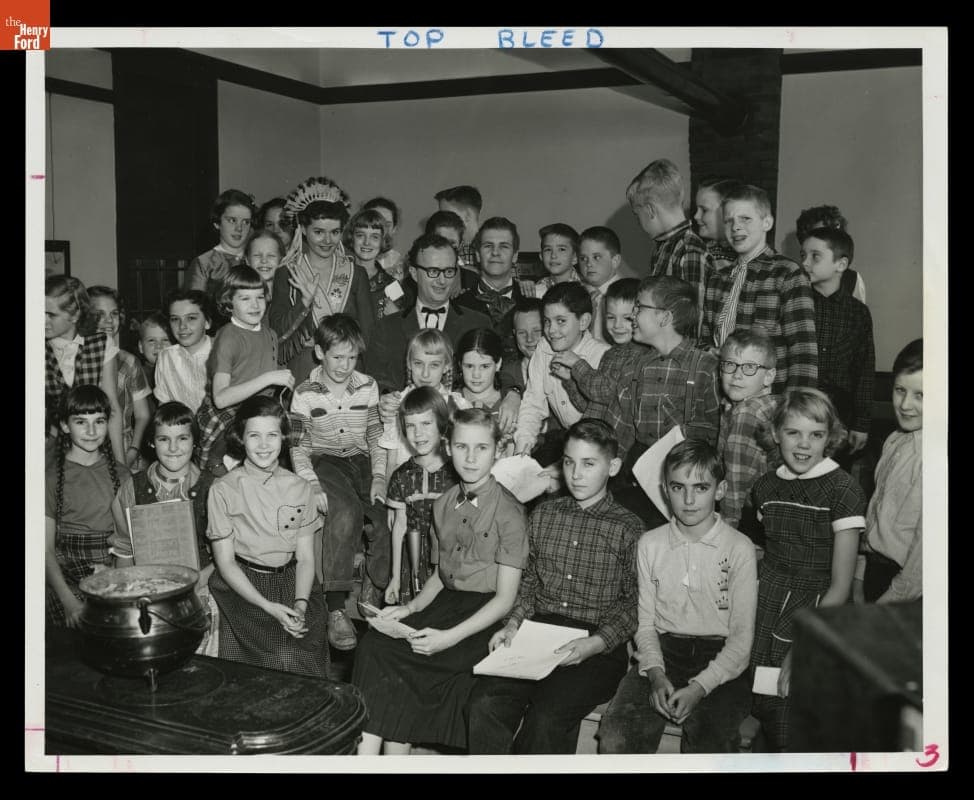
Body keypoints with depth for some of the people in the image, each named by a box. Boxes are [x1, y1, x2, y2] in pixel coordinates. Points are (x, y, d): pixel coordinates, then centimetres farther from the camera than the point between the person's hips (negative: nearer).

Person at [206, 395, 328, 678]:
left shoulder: (298, 488, 7)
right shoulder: (223, 490, -2)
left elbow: (306, 557, 5)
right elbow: (225, 561, -4)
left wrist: (300, 604, -14)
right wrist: (269, 607, -15)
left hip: (292, 581, 3)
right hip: (243, 585, -2)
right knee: (281, 657, -24)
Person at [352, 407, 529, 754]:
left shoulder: (508, 512, -10)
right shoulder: (443, 504, 11)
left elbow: (506, 598, -11)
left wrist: (450, 637, -21)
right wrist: (410, 607, 2)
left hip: (485, 618, -6)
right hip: (446, 602, 6)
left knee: (385, 657, -24)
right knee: (373, 644, -21)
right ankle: (364, 760, -19)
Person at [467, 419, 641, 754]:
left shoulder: (628, 529, 3)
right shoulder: (543, 515, 16)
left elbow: (633, 605, -1)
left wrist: (595, 643, -15)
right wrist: (513, 624, 4)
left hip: (598, 648, -3)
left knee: (547, 716, -28)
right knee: (485, 704, -23)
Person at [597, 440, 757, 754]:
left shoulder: (739, 548, -1)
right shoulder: (650, 543, 9)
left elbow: (741, 637, -3)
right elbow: (646, 622, 10)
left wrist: (700, 687, -16)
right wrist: (655, 674, -9)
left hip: (720, 660, -2)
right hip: (663, 652, 2)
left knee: (707, 746, -31)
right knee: (615, 740, -23)